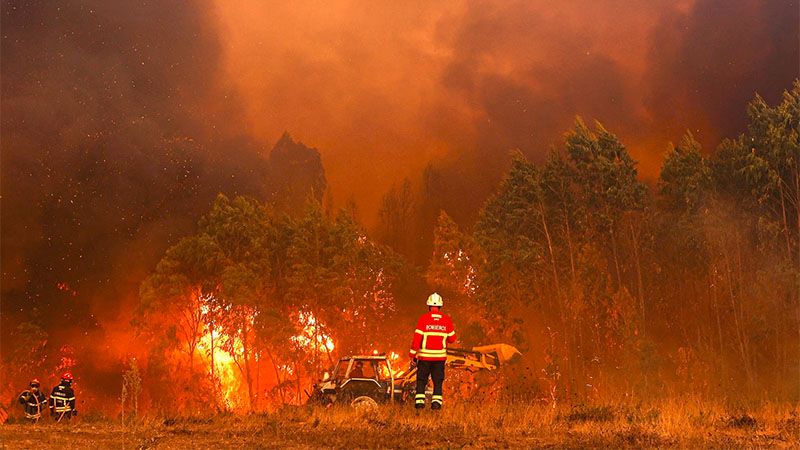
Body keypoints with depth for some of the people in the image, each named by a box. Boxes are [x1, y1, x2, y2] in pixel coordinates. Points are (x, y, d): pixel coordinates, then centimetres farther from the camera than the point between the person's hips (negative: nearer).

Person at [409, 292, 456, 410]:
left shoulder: (423, 319, -7)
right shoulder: (446, 320, 0)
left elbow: (417, 338, -8)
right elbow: (452, 339, 5)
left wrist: (413, 355, -3)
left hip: (424, 356, -1)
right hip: (440, 356, 1)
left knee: (421, 380, 8)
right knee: (438, 381, 9)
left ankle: (419, 401, 1)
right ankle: (436, 402, 1)